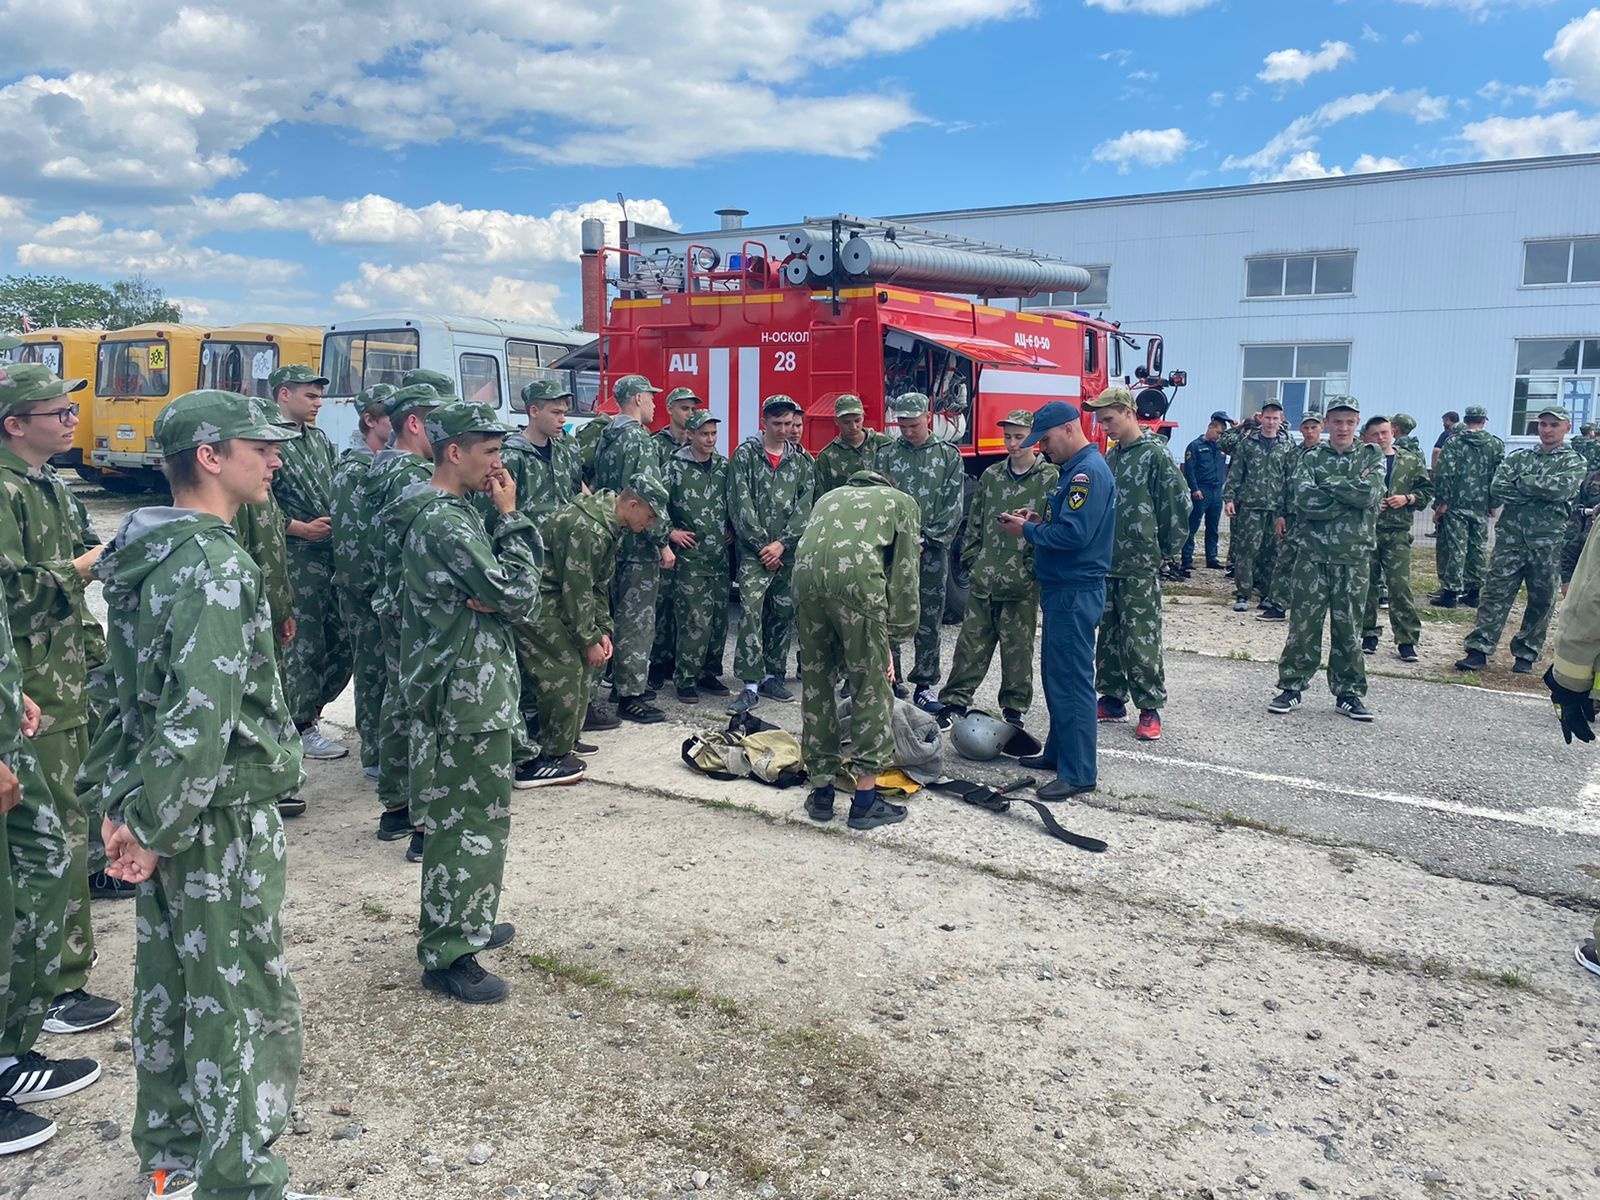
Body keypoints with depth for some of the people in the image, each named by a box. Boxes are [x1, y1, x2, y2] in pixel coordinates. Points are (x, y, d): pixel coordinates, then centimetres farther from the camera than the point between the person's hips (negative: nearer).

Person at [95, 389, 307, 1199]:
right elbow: (201, 719, -29)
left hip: (166, 812, 9)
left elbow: (129, 690, 12)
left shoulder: (144, 550, 9)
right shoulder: (214, 566, -21)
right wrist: (153, 829, -19)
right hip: (220, 821, -9)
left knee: (169, 988, 20)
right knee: (245, 1009, 2)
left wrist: (126, 806, 12)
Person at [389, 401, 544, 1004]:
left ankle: (464, 922, 36)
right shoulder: (444, 522, -20)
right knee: (472, 819, -1)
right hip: (467, 694, -11)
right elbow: (519, 597, -20)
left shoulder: (448, 511, 12)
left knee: (461, 813, 21)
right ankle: (447, 954, 9)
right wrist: (510, 516, -11)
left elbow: (519, 579, 11)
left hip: (466, 687, 11)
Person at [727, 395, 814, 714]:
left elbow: (804, 507, 5)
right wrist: (761, 545, -11)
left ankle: (773, 676, 21)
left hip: (788, 553, 4)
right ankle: (751, 685, -16)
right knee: (750, 611, -16)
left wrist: (782, 543, -8)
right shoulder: (745, 455, 1)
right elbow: (740, 504, -6)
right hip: (753, 551, -4)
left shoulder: (800, 462, 11)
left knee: (784, 614, 8)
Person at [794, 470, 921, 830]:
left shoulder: (831, 496, 38)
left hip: (806, 571, 4)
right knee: (870, 684, 6)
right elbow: (904, 574, 17)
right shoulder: (902, 501, 26)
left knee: (816, 681, 15)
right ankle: (865, 800, 10)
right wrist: (892, 637, 23)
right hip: (856, 574, -4)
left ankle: (822, 792, 23)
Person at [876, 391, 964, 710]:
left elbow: (953, 508, 1)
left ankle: (924, 686, 12)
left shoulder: (949, 456, 6)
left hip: (932, 552, 0)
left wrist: (925, 540, -8)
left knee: (928, 623, 4)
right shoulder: (886, 454, 7)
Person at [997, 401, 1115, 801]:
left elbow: (1074, 533, -26)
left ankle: (1078, 773, -1)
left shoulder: (1089, 471, -17)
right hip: (1063, 588, 11)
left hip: (1075, 592, -11)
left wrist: (1028, 531, -13)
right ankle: (1058, 752, 30)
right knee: (1055, 675, 18)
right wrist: (1039, 520, 4)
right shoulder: (1077, 469, 15)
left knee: (1072, 681, -6)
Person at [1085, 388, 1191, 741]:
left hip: (1140, 567, -7)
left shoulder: (1156, 454, -9)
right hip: (1107, 564, 7)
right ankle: (1112, 699, 23)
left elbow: (1179, 505, -9)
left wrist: (1164, 551, -4)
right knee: (1107, 638, 12)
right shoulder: (1110, 456, 13)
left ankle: (1150, 709, 5)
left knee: (1140, 641, -4)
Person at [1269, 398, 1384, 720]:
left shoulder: (1371, 456, 6)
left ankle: (1349, 692, 16)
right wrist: (1351, 494, -12)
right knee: (1303, 621, 2)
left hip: (1354, 555, 0)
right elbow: (1304, 498, -13)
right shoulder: (1311, 458, 5)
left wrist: (1329, 483, -10)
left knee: (1348, 625, 6)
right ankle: (1291, 687, 10)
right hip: (1314, 552, 0)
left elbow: (1370, 494, -13)